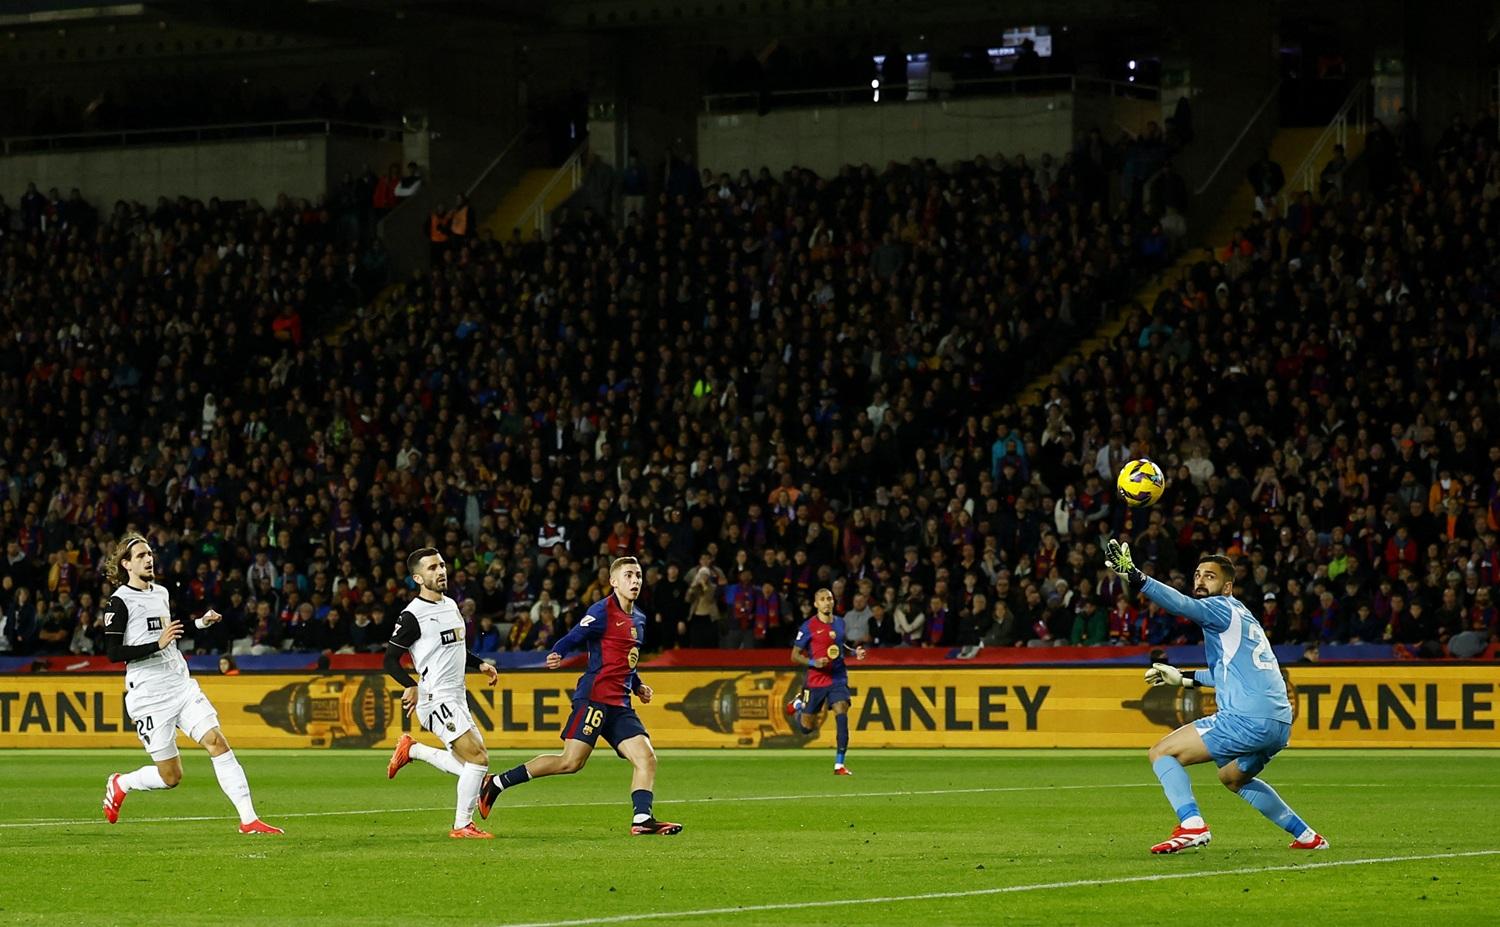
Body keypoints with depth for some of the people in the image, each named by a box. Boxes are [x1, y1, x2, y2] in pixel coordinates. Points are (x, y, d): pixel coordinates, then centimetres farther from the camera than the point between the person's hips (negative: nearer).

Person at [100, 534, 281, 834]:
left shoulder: (161, 592, 15)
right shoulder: (120, 601, -9)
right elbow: (113, 652, -16)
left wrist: (200, 623, 18)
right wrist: (158, 644, -23)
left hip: (181, 684, 6)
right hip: (149, 695, -6)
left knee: (217, 741, -13)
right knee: (171, 777, -2)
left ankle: (249, 820, -16)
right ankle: (120, 784, 28)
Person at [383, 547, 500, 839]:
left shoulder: (451, 605, 15)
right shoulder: (412, 616, -11)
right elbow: (390, 659, -10)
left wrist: (479, 664, 15)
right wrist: (411, 686, -24)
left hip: (457, 699, 9)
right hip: (437, 699, -9)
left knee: (468, 765, 12)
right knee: (478, 759, -16)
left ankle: (411, 750, 27)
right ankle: (462, 825, -6)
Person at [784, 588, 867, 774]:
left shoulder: (840, 623, 7)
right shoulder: (808, 627, -8)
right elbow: (795, 655, -3)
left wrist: (855, 652, 6)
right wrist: (813, 662, -20)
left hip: (838, 679, 2)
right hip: (815, 680, -2)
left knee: (842, 715, -20)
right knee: (807, 727, 7)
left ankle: (839, 765, -14)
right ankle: (798, 705, 43)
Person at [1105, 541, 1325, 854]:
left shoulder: (1223, 607, -1)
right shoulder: (1241, 617, 25)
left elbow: (1183, 605, -22)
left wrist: (1135, 578, -32)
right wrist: (1185, 678, 40)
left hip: (1248, 719, -9)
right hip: (1279, 723, 9)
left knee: (1162, 753, -3)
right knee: (1233, 777, 35)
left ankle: (1192, 825, -22)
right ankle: (1306, 836, 32)